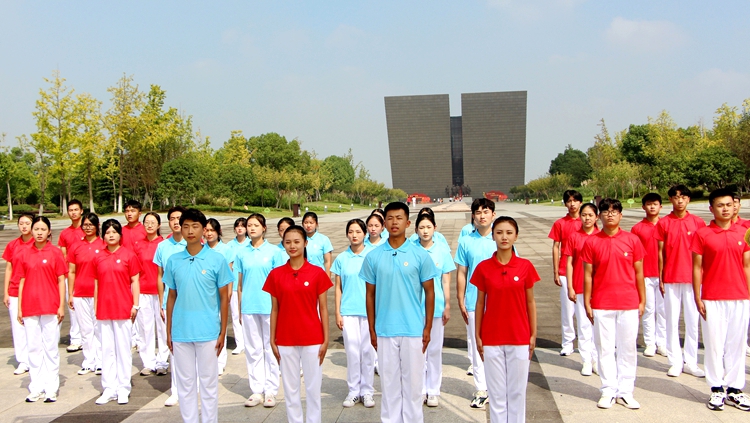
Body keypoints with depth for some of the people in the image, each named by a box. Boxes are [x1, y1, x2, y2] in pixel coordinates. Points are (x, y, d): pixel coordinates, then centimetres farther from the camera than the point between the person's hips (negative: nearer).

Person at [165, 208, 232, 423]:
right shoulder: (173, 261, 4)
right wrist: (169, 332, 8)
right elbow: (171, 297, 10)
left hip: (208, 332, -2)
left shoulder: (217, 259, -4)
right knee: (185, 383, 11)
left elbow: (224, 297, 0)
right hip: (180, 332, 3)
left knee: (209, 383, 6)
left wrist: (223, 332, -3)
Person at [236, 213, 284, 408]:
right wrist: (239, 309, 8)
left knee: (270, 348, 4)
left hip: (269, 306, -3)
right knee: (252, 350, 8)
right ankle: (257, 390, 17)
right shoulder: (242, 254, 7)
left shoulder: (274, 251, -1)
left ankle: (270, 390, 13)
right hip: (249, 307, 3)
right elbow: (240, 284, 10)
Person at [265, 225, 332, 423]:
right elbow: (274, 310, 5)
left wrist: (325, 340, -3)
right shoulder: (276, 274, 2)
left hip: (312, 339, -1)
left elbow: (323, 309, 0)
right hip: (285, 340, 2)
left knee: (313, 387, 6)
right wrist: (272, 340, 3)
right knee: (290, 388, 9)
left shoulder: (317, 273, -3)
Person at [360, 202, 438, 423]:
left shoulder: (420, 255, -2)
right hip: (384, 330, 1)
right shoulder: (373, 257, 2)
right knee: (389, 380, 10)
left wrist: (428, 327, -2)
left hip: (413, 330, -1)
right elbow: (370, 294, 7)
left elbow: (429, 292, 2)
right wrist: (371, 329, 5)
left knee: (413, 380, 6)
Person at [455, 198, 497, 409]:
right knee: (477, 346, 6)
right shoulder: (466, 242, 2)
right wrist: (461, 302, 2)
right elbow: (461, 274, 5)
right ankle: (481, 389, 16)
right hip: (474, 303, 1)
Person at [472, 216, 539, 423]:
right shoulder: (483, 268, -2)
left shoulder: (525, 266, -2)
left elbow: (530, 302, 3)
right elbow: (480, 303, 3)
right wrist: (477, 336, 2)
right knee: (496, 392, 8)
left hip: (519, 338, 0)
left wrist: (533, 335, 3)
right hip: (491, 338, 0)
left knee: (517, 391, 9)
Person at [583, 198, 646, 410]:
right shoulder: (592, 242, 0)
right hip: (601, 305, 0)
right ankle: (608, 391, 15)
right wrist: (587, 303, 0)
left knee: (628, 348, 6)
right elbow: (588, 275, 2)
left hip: (629, 304, 1)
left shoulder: (632, 240, 1)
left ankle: (625, 392, 17)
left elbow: (639, 273, 6)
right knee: (605, 348, 6)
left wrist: (642, 300, 5)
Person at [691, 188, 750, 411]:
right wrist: (698, 298, -5)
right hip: (712, 299, -3)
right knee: (714, 344, 2)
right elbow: (697, 267, -1)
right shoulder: (702, 234, -2)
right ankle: (717, 390, 10)